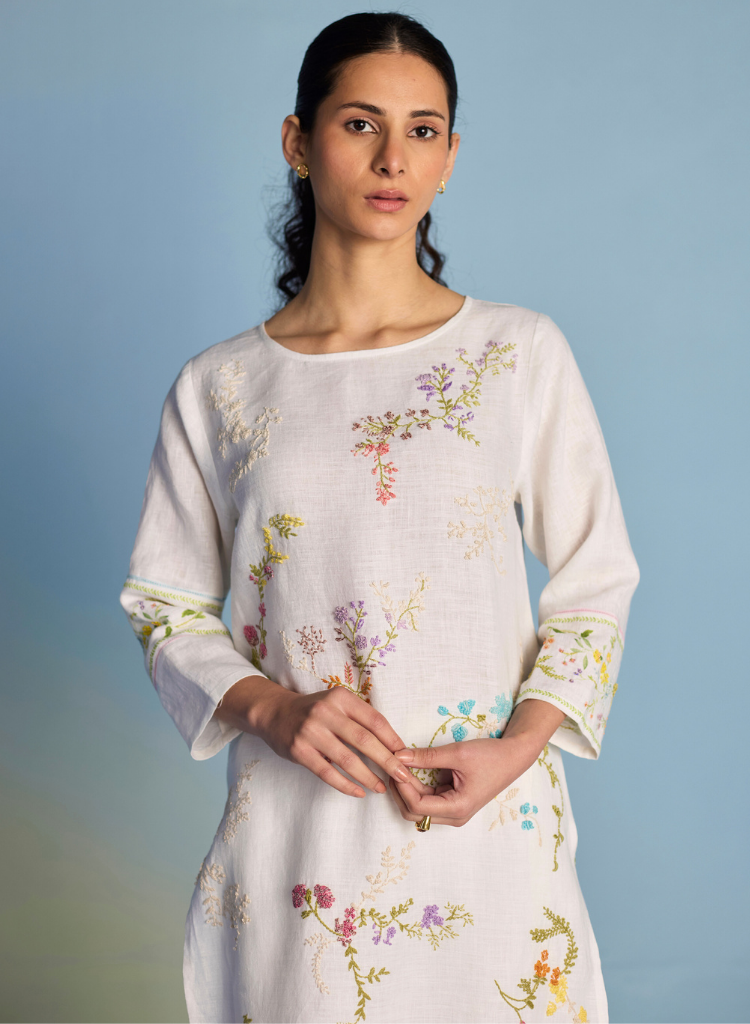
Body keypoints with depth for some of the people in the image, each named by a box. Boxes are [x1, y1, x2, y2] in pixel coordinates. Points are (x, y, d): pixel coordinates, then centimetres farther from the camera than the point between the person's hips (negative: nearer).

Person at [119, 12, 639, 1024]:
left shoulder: (524, 353, -1)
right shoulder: (217, 389, 0)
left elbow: (597, 580, 4)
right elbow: (167, 610, 7)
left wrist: (522, 742, -10)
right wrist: (271, 708, -11)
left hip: (491, 826, 0)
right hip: (297, 840, 0)